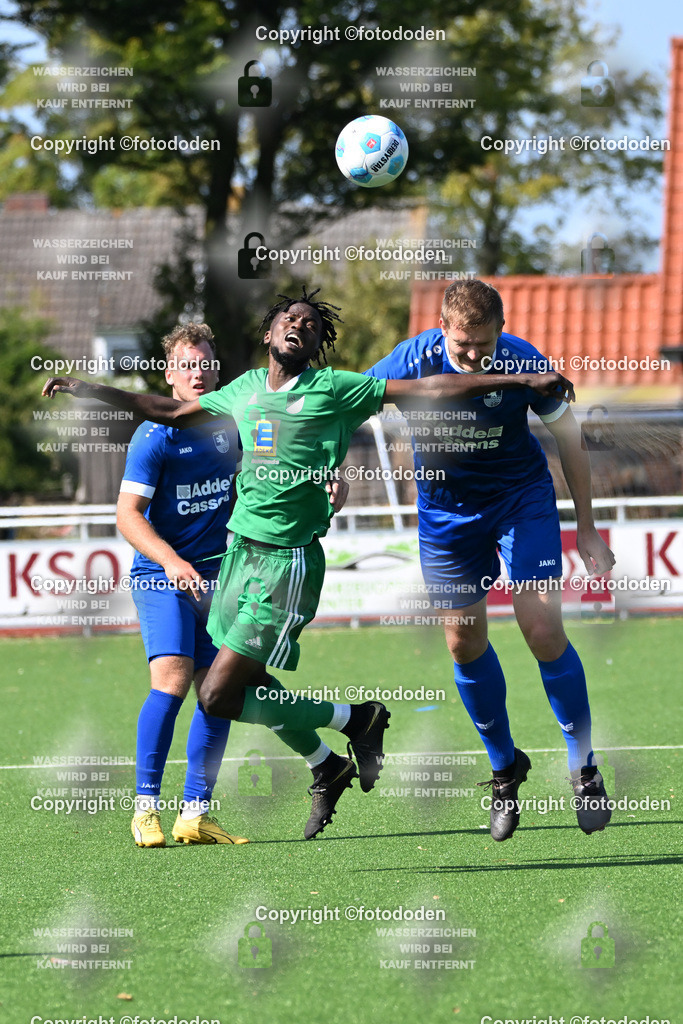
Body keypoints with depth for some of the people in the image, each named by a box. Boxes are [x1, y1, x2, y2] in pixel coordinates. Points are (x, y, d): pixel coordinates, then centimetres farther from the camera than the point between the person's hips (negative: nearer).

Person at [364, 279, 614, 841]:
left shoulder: (523, 362, -22)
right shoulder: (412, 362, -22)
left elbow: (569, 437, -8)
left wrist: (587, 529, -5)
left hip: (523, 498, -2)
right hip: (447, 509, 2)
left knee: (543, 630, -14)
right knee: (464, 642, 4)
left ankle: (584, 769, 1)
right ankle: (505, 768, 25)